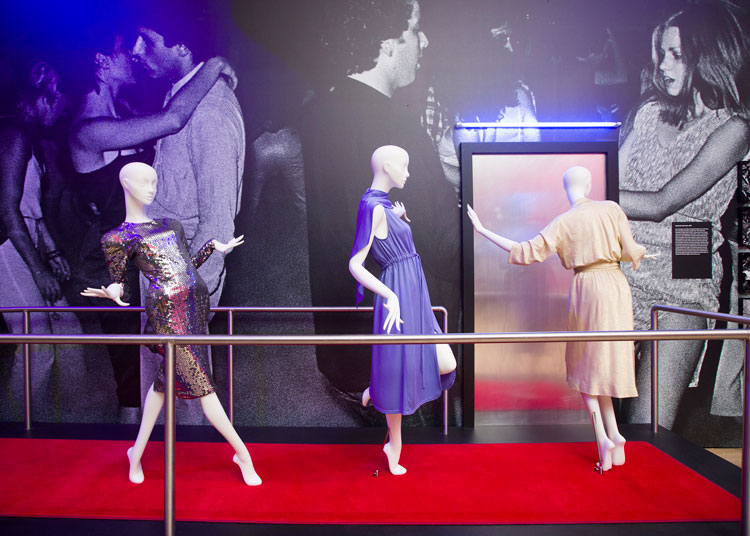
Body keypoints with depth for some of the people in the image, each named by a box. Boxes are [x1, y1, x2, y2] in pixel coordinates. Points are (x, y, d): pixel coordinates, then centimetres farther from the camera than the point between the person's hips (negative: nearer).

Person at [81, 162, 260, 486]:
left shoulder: (170, 225, 19)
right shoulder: (117, 238, 2)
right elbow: (121, 291, 3)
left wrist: (215, 247, 24)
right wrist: (113, 293, -19)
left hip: (197, 303, 7)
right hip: (167, 310, -7)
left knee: (168, 376, 15)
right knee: (200, 383, -6)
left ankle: (137, 452, 32)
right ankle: (243, 454, 5)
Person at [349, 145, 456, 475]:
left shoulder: (384, 205, 13)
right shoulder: (373, 207, -16)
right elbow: (355, 264, -21)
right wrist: (389, 296, -30)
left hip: (416, 298, 9)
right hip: (399, 297, -9)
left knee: (446, 365, 8)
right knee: (399, 374, 5)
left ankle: (376, 390, 24)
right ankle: (395, 450, 25)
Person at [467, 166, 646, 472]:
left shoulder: (563, 223, -6)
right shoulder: (611, 209, 1)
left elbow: (526, 253, -11)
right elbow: (630, 253, 1)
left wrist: (482, 230, -7)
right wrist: (639, 255, 27)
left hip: (587, 289, -3)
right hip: (616, 288, 3)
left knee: (586, 364, 9)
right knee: (606, 362, 13)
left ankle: (603, 437, -2)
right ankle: (614, 437, 10)